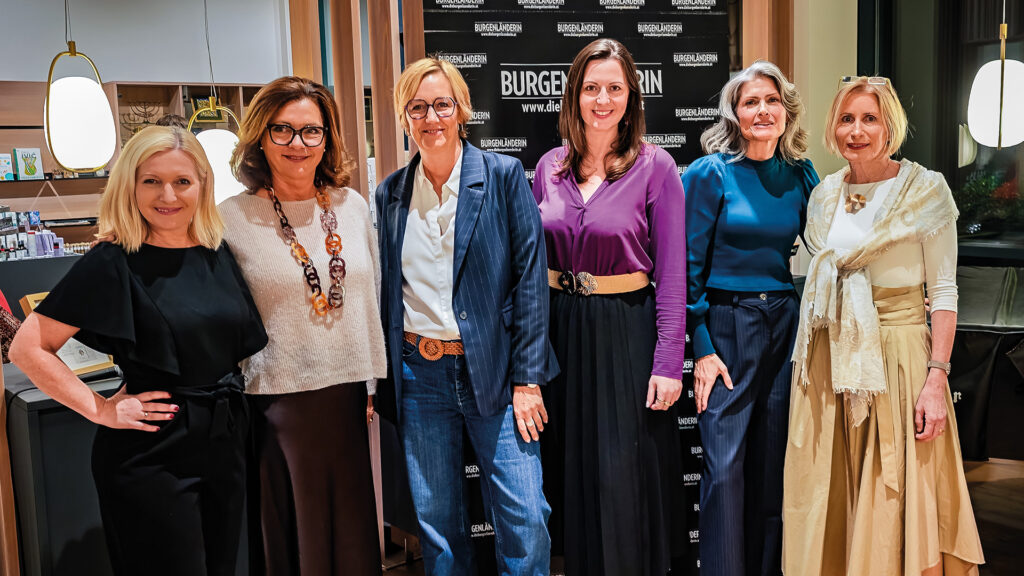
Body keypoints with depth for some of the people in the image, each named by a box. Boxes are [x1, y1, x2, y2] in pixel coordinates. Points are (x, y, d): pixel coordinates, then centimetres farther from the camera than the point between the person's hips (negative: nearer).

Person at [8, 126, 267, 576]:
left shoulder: (218, 255, 5)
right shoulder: (112, 263, -12)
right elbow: (28, 348, -13)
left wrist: (226, 396, 7)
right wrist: (102, 410, -14)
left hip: (225, 444, 6)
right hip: (152, 456, -6)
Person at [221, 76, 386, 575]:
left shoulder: (353, 206, 6)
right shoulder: (232, 219, -5)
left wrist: (376, 384, 11)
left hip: (349, 398, 3)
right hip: (278, 403, -3)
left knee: (354, 533, 13)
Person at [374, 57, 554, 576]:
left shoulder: (504, 175, -2)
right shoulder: (390, 194, 7)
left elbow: (530, 277, -6)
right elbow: (385, 294, 11)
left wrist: (527, 377, -10)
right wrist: (382, 384, 8)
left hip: (493, 372, -2)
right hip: (418, 375, 3)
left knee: (525, 520, -2)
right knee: (436, 524, 12)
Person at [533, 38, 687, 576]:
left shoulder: (655, 166, -7)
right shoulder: (550, 167, 5)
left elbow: (672, 271, -9)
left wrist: (668, 362, -13)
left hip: (626, 330, -4)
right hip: (558, 329, 4)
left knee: (624, 476, 3)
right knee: (571, 467, 15)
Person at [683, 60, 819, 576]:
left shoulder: (801, 176, 7)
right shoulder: (711, 172, -5)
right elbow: (689, 265, -7)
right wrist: (701, 348, -12)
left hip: (786, 324, 4)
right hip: (726, 325, -4)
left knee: (773, 460, 10)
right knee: (725, 465, -4)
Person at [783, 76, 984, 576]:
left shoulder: (925, 189, -4)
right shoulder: (824, 195, 9)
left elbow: (943, 292, -6)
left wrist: (937, 377, -14)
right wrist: (807, 360, 11)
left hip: (899, 354, -4)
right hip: (829, 360, 4)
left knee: (898, 504, 1)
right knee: (830, 500, 9)